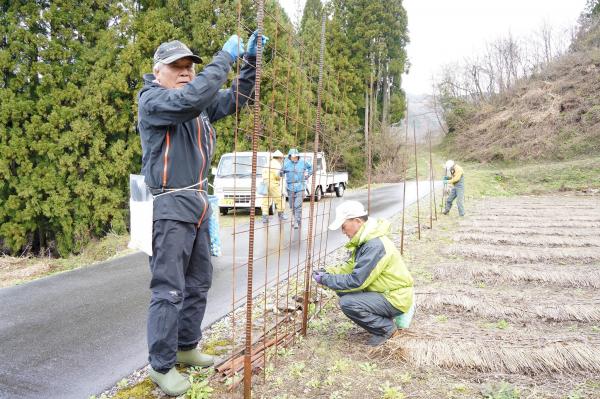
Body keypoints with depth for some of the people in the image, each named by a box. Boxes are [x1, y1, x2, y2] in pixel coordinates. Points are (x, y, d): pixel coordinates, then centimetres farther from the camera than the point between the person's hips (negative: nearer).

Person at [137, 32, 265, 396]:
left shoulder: (200, 106, 14)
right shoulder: (152, 101, -9)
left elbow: (235, 98, 18)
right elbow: (193, 97, -28)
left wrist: (250, 61, 5)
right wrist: (226, 58, -20)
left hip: (198, 203, 8)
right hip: (170, 206, -8)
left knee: (199, 282, 14)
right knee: (170, 289, -4)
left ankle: (186, 347, 29)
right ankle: (161, 366, 9)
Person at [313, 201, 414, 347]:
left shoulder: (376, 245, -29)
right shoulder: (364, 240, 3)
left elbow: (356, 281, -28)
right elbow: (350, 266, 9)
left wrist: (326, 280, -18)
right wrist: (327, 272, -6)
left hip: (395, 298, -10)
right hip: (382, 291, 10)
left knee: (347, 303, -23)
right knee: (342, 289, 3)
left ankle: (386, 328, -1)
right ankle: (381, 319, 12)